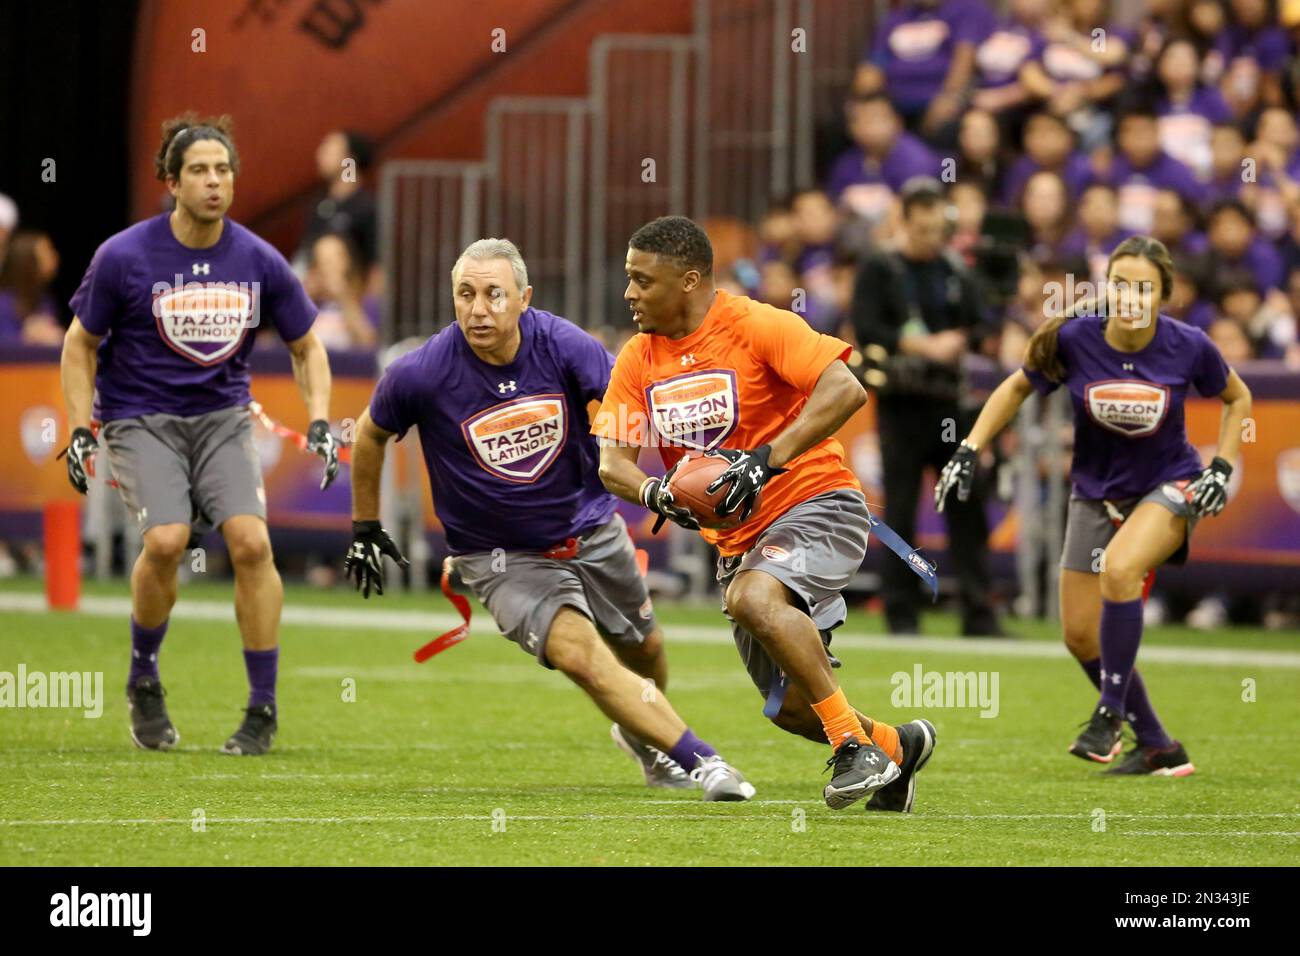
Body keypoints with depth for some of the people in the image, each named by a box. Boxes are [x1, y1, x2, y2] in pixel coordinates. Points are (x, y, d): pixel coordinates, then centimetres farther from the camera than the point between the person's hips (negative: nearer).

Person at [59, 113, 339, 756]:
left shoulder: (259, 262, -3)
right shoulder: (124, 257, -10)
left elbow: (306, 346, 11)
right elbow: (82, 343, 3)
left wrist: (320, 423, -2)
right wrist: (80, 430, -6)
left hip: (222, 417, 2)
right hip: (140, 420, -2)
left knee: (251, 542, -19)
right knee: (166, 540, -25)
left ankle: (263, 709, -7)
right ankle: (143, 680, 1)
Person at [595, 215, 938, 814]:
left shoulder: (756, 326, -13)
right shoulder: (638, 359, 5)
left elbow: (844, 390, -23)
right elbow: (612, 462, 1)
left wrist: (766, 460, -29)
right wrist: (657, 492, -22)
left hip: (815, 503, -7)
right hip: (738, 536, 7)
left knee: (752, 598, -36)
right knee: (790, 709, 6)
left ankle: (856, 742, -26)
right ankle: (895, 746, 35)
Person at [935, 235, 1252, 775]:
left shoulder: (1188, 347, -18)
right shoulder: (1073, 339, -18)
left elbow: (1237, 397, 3)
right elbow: (1017, 389, 2)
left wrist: (1222, 468, -6)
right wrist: (968, 451, -5)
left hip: (1169, 487, -3)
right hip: (1097, 492, 4)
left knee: (1118, 569, -33)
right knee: (1080, 635, 1)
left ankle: (1111, 711, -17)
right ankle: (1158, 748, 17)